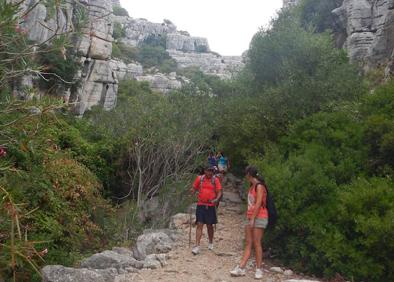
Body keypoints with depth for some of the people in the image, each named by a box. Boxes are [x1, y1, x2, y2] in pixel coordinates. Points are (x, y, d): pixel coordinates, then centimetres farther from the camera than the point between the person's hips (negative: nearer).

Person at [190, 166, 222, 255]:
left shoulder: (215, 180, 0)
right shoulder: (199, 178, 2)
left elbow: (219, 192, 0)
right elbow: (194, 188, 11)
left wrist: (216, 199, -19)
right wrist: (192, 193, -10)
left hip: (211, 206, 0)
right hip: (201, 205, 0)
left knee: (209, 225, 11)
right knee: (199, 225, -6)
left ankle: (211, 243, 32)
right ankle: (197, 246, -7)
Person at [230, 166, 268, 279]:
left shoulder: (259, 186, -11)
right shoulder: (252, 186, 16)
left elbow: (258, 204, -17)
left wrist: (253, 219, -18)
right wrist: (249, 218, 14)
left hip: (259, 218, -8)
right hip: (250, 218, 8)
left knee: (256, 243, -5)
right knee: (248, 243, 5)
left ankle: (259, 270, 3)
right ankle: (241, 268, 3)